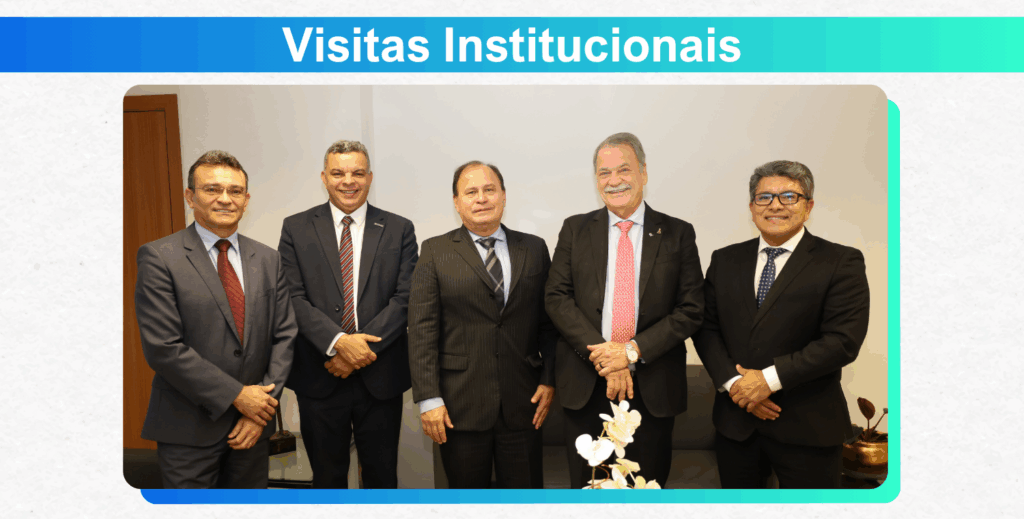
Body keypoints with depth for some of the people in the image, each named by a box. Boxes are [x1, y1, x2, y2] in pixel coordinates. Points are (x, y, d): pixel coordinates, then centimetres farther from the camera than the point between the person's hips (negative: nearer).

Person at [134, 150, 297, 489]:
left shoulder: (268, 259, 6)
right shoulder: (158, 257, -8)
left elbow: (284, 335, 5)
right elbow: (163, 347, -14)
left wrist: (263, 406, -5)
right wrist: (236, 395, -14)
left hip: (254, 423, 4)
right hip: (189, 431, -4)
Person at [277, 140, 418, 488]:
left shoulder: (399, 230, 2)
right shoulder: (296, 229, 2)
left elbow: (404, 298, -5)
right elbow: (294, 298, -6)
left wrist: (363, 348, -15)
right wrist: (338, 342, -19)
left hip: (380, 377, 0)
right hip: (319, 378, 0)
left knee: (382, 475, 14)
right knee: (327, 477, 16)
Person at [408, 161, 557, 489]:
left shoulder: (534, 249, 8)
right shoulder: (435, 252, 1)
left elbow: (548, 322, 9)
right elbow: (422, 329, -5)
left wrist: (549, 380, 1)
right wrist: (428, 398, -10)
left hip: (522, 401, 2)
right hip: (460, 404, -1)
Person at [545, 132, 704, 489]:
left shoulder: (678, 234, 4)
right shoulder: (575, 229, 6)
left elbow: (691, 309, -2)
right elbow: (556, 298, -1)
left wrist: (634, 350, -13)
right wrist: (602, 353, -12)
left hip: (653, 389, 0)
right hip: (586, 385, 1)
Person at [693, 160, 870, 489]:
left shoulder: (840, 262, -5)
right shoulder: (725, 261, 8)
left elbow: (842, 340, -14)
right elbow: (706, 327, 5)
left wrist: (770, 378, -18)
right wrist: (732, 381, -11)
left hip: (806, 428, -3)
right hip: (734, 422, 4)